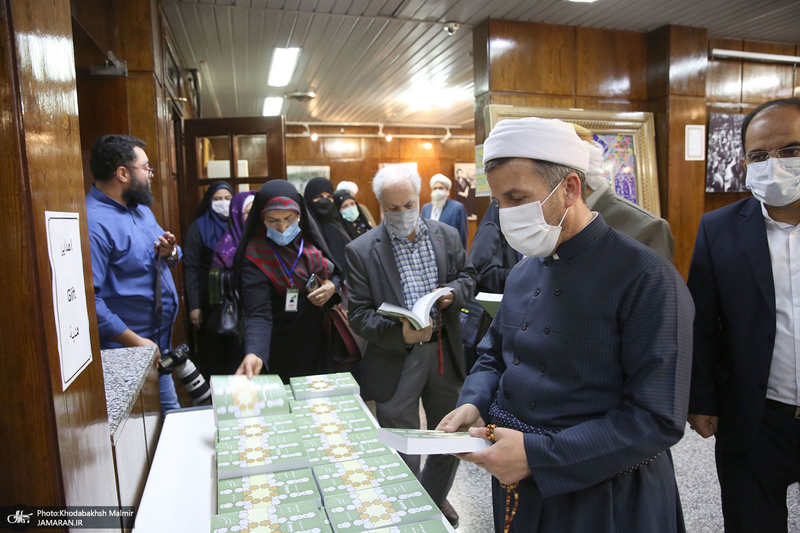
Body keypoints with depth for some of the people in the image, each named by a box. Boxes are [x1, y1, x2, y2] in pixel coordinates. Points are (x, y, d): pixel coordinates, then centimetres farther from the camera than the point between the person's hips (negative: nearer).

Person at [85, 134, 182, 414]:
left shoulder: (140, 208, 10)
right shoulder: (94, 223, -22)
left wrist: (170, 253, -3)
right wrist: (135, 341, -23)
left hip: (160, 341, 9)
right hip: (126, 350, -9)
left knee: (172, 415, 20)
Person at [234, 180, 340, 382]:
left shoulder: (311, 238, -3)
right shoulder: (256, 259, -18)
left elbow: (337, 273, 10)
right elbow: (258, 315, -26)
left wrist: (333, 286, -13)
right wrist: (255, 354, -43)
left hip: (326, 343, 5)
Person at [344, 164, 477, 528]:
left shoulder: (447, 235, 1)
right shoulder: (361, 250, -10)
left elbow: (467, 274, 13)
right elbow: (358, 313, -10)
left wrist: (453, 292, -10)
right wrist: (399, 334, -26)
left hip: (445, 351, 4)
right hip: (396, 360, -4)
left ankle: (436, 496, 49)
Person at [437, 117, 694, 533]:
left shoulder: (646, 279, -19)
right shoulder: (524, 272, 3)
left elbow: (658, 419, -22)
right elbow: (493, 355, 12)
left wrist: (537, 454, -26)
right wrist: (473, 404, -8)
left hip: (601, 498, -5)